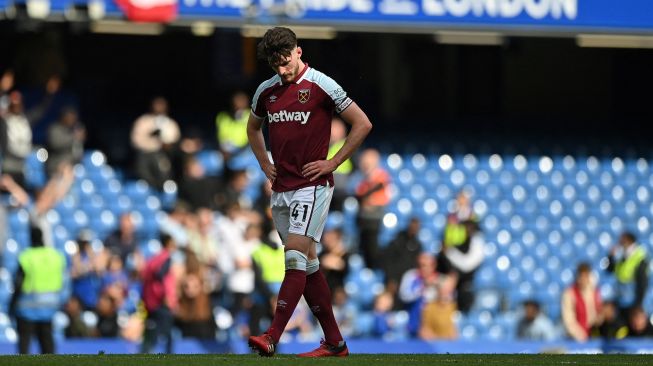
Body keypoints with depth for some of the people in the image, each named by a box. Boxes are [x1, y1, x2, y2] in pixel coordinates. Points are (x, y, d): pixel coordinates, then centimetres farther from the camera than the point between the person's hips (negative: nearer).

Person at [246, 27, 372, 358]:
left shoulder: (320, 86, -8)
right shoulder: (266, 91, 10)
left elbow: (362, 123, -6)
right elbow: (253, 127, 30)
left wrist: (333, 163, -8)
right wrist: (264, 163, 16)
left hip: (311, 185, -7)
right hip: (280, 189, 7)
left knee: (295, 255, -17)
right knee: (307, 263, 8)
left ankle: (272, 338, -27)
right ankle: (335, 343, 15)